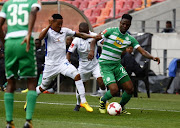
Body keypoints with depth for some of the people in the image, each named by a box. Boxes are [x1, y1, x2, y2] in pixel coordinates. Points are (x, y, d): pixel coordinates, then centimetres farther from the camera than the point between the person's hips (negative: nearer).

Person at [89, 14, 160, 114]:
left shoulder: (130, 39, 4)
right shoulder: (111, 31, -8)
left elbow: (142, 51, -2)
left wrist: (152, 57, -21)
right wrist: (92, 50, -24)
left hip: (117, 66, 5)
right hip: (105, 66, -5)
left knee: (130, 89, -3)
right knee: (114, 90, -19)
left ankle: (121, 107, 24)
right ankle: (102, 101, 14)